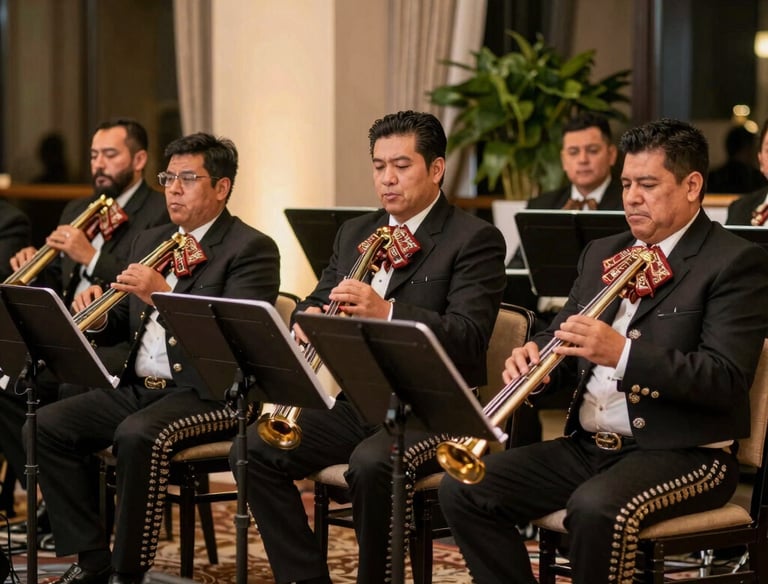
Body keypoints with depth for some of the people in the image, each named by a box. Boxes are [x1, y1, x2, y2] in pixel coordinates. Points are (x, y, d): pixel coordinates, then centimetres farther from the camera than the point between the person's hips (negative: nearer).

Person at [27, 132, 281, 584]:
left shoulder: (251, 249, -5)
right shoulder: (151, 242, 19)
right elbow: (124, 323, 20)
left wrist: (164, 295, -27)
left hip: (209, 392, -8)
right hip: (138, 388, 8)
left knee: (138, 436, -35)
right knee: (47, 425, -11)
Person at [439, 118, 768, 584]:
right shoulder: (602, 254, 16)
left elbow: (727, 380, -17)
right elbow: (565, 340, 17)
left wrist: (622, 353, -28)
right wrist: (535, 359, -8)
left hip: (681, 452, -7)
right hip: (588, 444, 7)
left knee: (596, 508, -36)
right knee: (464, 489, -9)